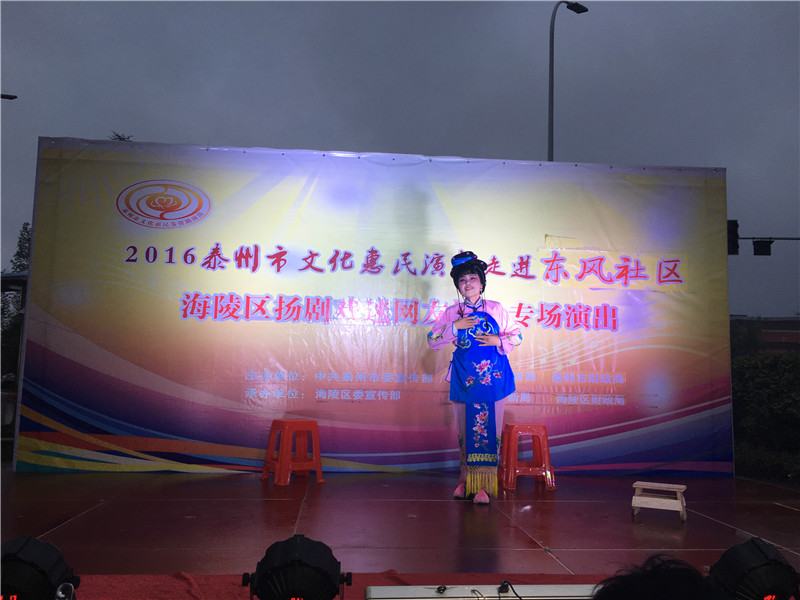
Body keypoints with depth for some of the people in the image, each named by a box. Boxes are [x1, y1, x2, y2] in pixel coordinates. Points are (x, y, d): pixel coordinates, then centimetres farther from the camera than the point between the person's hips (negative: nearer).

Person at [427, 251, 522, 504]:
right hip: (463, 378, 1)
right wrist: (455, 327, -12)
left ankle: (484, 485, 2)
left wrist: (498, 341, -10)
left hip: (493, 377, -1)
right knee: (465, 430, 5)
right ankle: (466, 480, 17)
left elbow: (517, 336, 9)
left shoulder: (496, 309, 5)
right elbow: (433, 341, 1)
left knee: (489, 429, -4)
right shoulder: (452, 312, 6)